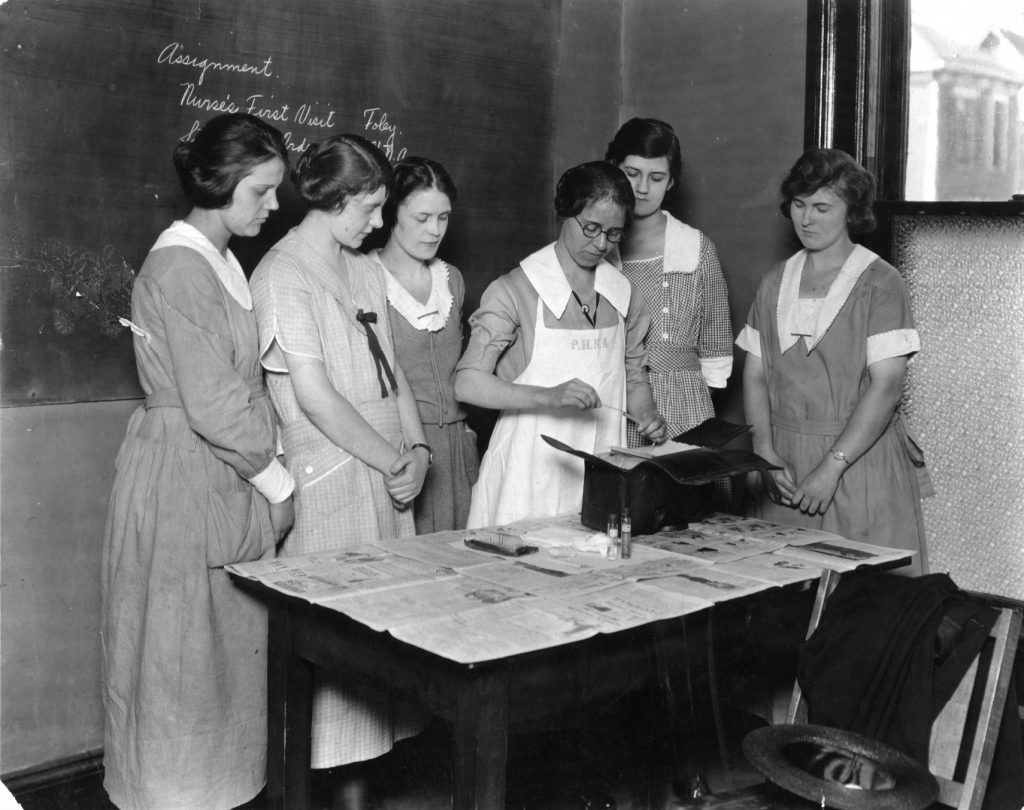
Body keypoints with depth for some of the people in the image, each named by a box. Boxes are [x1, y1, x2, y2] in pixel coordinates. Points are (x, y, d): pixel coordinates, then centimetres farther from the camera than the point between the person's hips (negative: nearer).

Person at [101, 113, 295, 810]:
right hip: (184, 475, -9)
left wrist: (268, 462, 5)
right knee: (185, 643, 4)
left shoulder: (220, 262, 12)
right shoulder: (180, 266, -17)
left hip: (224, 476, 9)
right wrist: (276, 481, -11)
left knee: (225, 641, 16)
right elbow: (211, 403, -20)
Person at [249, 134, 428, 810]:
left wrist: (417, 450, 2)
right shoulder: (284, 274, -9)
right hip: (332, 480, -7)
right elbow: (314, 396, -15)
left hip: (388, 475, 7)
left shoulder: (366, 271, 15)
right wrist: (392, 461, -10)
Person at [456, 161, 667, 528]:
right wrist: (549, 396, -25)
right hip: (532, 476, -4)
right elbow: (467, 384, -13)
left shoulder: (622, 293, 8)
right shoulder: (515, 290, -7)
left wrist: (647, 415, -2)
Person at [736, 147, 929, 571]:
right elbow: (755, 377, 7)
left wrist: (831, 468, -17)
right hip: (784, 464, 4)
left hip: (861, 457, -4)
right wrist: (766, 452, -7)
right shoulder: (774, 283, 10)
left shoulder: (879, 283, -4)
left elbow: (886, 386, -12)